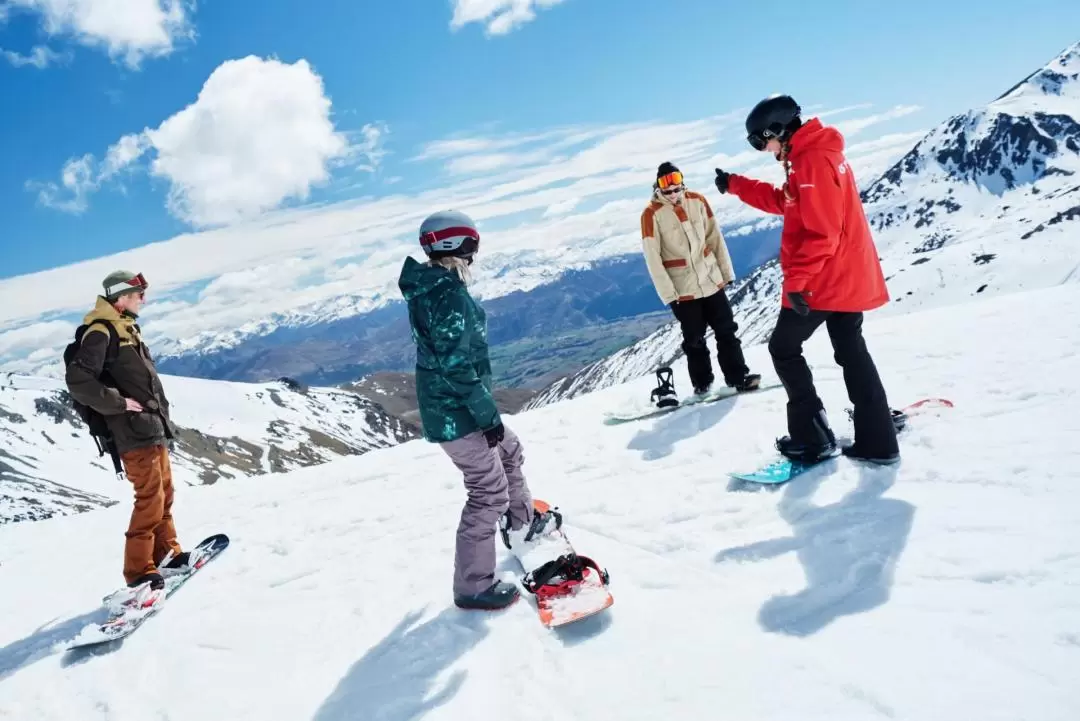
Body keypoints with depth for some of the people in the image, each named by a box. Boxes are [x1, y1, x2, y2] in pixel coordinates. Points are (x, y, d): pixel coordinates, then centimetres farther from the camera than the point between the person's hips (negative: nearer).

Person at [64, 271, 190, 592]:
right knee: (150, 499, -9)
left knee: (163, 493, 15)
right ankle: (139, 572, -3)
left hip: (153, 429, 10)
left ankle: (166, 553, 26)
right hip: (135, 431, -9)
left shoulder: (128, 329, 18)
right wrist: (117, 403, -18)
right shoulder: (100, 332, -12)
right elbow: (77, 379, -23)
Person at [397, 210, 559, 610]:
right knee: (490, 490, 0)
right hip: (458, 413, -10)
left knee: (509, 451, 27)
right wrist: (488, 414, -17)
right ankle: (473, 586, 12)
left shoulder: (428, 289, 7)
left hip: (444, 405, 10)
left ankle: (523, 524, 48)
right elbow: (456, 366, -26)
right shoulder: (450, 295, -23)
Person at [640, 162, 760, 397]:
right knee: (694, 339, 6)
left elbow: (715, 238, 6)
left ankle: (737, 376, 16)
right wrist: (668, 293, -14)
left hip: (712, 280, 3)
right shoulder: (651, 214, -11)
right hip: (682, 289, -3)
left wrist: (726, 271, 5)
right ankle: (702, 384, 19)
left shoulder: (698, 201, 1)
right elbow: (653, 258, -12)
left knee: (727, 330, 7)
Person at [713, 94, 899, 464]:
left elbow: (821, 231, -25)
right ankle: (877, 442, 17)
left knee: (783, 349, 4)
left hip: (824, 279, -10)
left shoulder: (812, 160, -19)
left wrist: (796, 279, -23)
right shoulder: (812, 155, 14)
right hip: (847, 276, 10)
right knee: (852, 354, 14)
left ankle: (812, 437, 6)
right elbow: (785, 202, 27)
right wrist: (736, 185, 25)